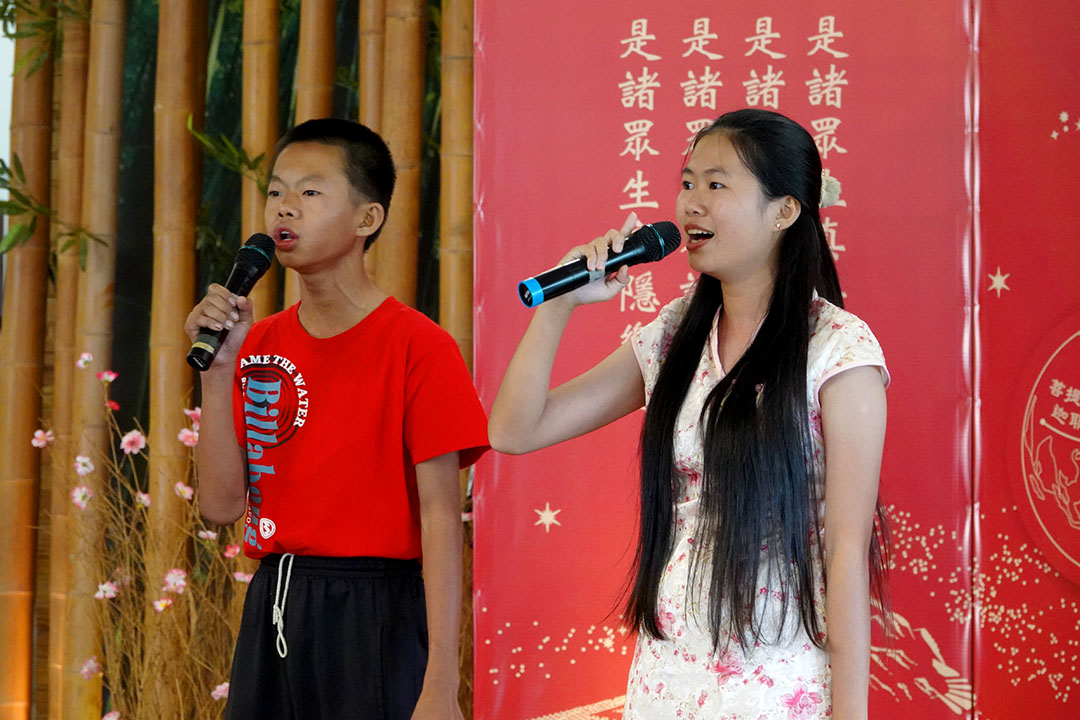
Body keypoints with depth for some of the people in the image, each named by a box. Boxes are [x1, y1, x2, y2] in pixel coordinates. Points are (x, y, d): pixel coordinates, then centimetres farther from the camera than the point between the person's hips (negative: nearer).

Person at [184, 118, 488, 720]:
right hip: (272, 613, 5)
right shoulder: (259, 346, 9)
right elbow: (223, 504, 4)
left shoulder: (417, 346, -8)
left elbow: (440, 512, -13)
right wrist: (218, 368, -6)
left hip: (377, 617, -5)